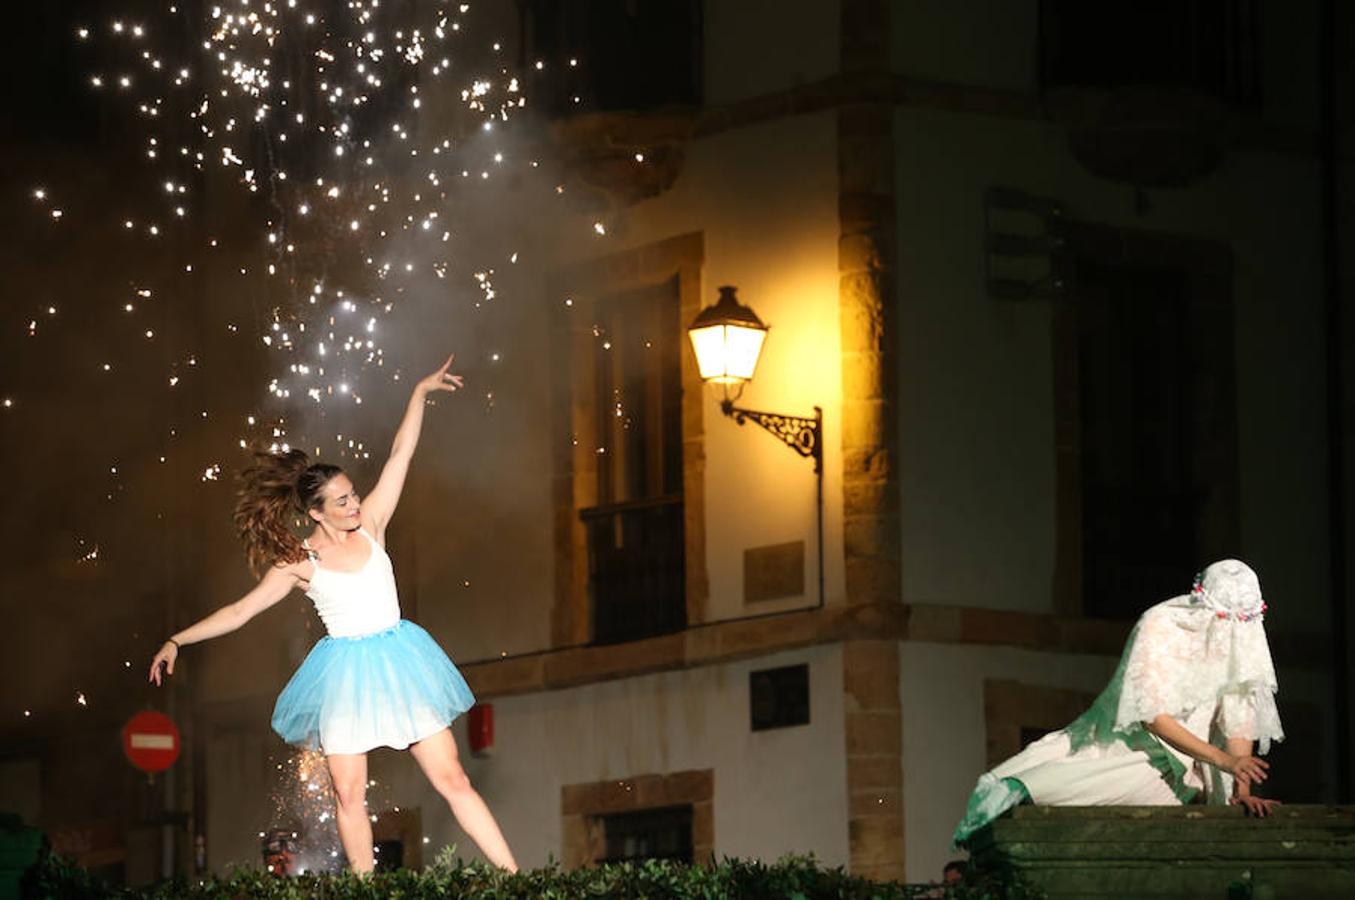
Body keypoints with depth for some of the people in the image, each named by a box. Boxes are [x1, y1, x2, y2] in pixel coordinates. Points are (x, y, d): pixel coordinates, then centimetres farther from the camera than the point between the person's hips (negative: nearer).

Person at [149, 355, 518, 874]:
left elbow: (401, 452, 2)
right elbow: (241, 611, 1)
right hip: (345, 672, -1)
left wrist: (421, 393, 0)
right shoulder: (299, 563, -2)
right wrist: (177, 641, -3)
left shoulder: (370, 525, 3)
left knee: (452, 780, 0)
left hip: (398, 660, 1)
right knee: (349, 795, 0)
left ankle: (514, 876, -1)